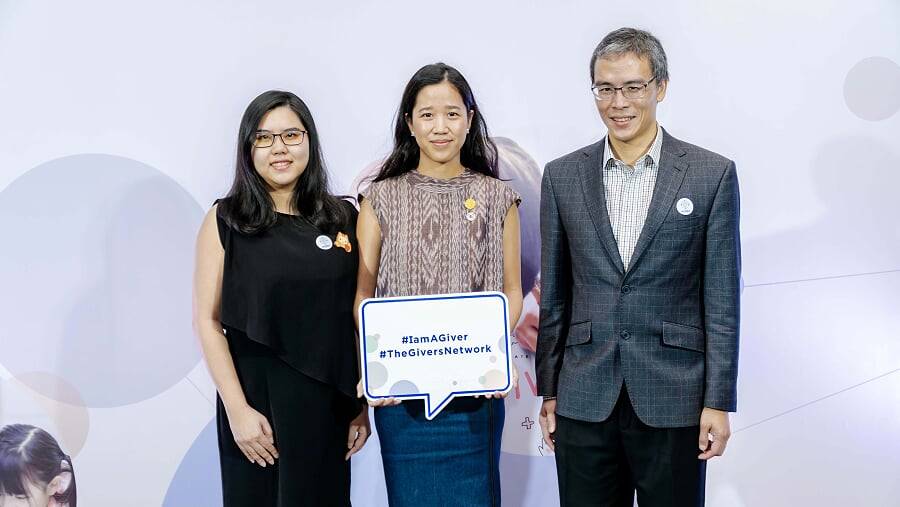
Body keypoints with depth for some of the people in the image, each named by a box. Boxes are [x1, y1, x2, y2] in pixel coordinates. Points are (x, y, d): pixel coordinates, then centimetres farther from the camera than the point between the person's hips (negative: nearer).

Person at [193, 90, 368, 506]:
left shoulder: (343, 218, 3)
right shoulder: (225, 219, -3)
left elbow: (359, 315, 5)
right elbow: (207, 320, -6)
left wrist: (363, 402, 3)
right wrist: (237, 409, -13)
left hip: (328, 401, 2)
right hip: (256, 396, -2)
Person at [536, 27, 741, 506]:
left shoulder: (712, 174, -1)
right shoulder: (562, 176, 5)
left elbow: (721, 299, -2)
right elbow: (554, 296, 8)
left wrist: (718, 401, -5)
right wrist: (548, 391, 7)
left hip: (673, 399, -2)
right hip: (584, 401, 2)